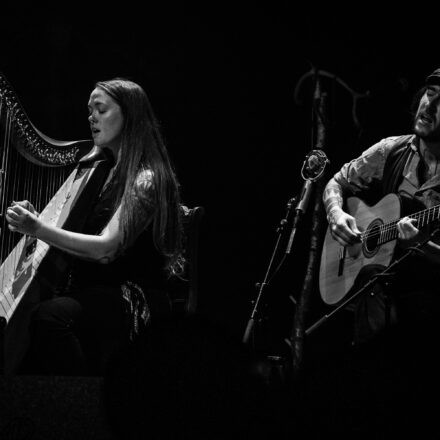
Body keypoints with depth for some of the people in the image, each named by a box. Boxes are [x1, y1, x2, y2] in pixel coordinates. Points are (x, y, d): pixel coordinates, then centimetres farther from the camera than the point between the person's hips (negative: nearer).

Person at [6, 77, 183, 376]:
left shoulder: (147, 178, -10)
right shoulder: (94, 167, 12)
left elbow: (107, 248, -20)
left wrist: (40, 229, -28)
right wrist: (31, 219, -6)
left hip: (124, 293, -6)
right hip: (80, 283, 7)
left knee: (49, 316, -32)